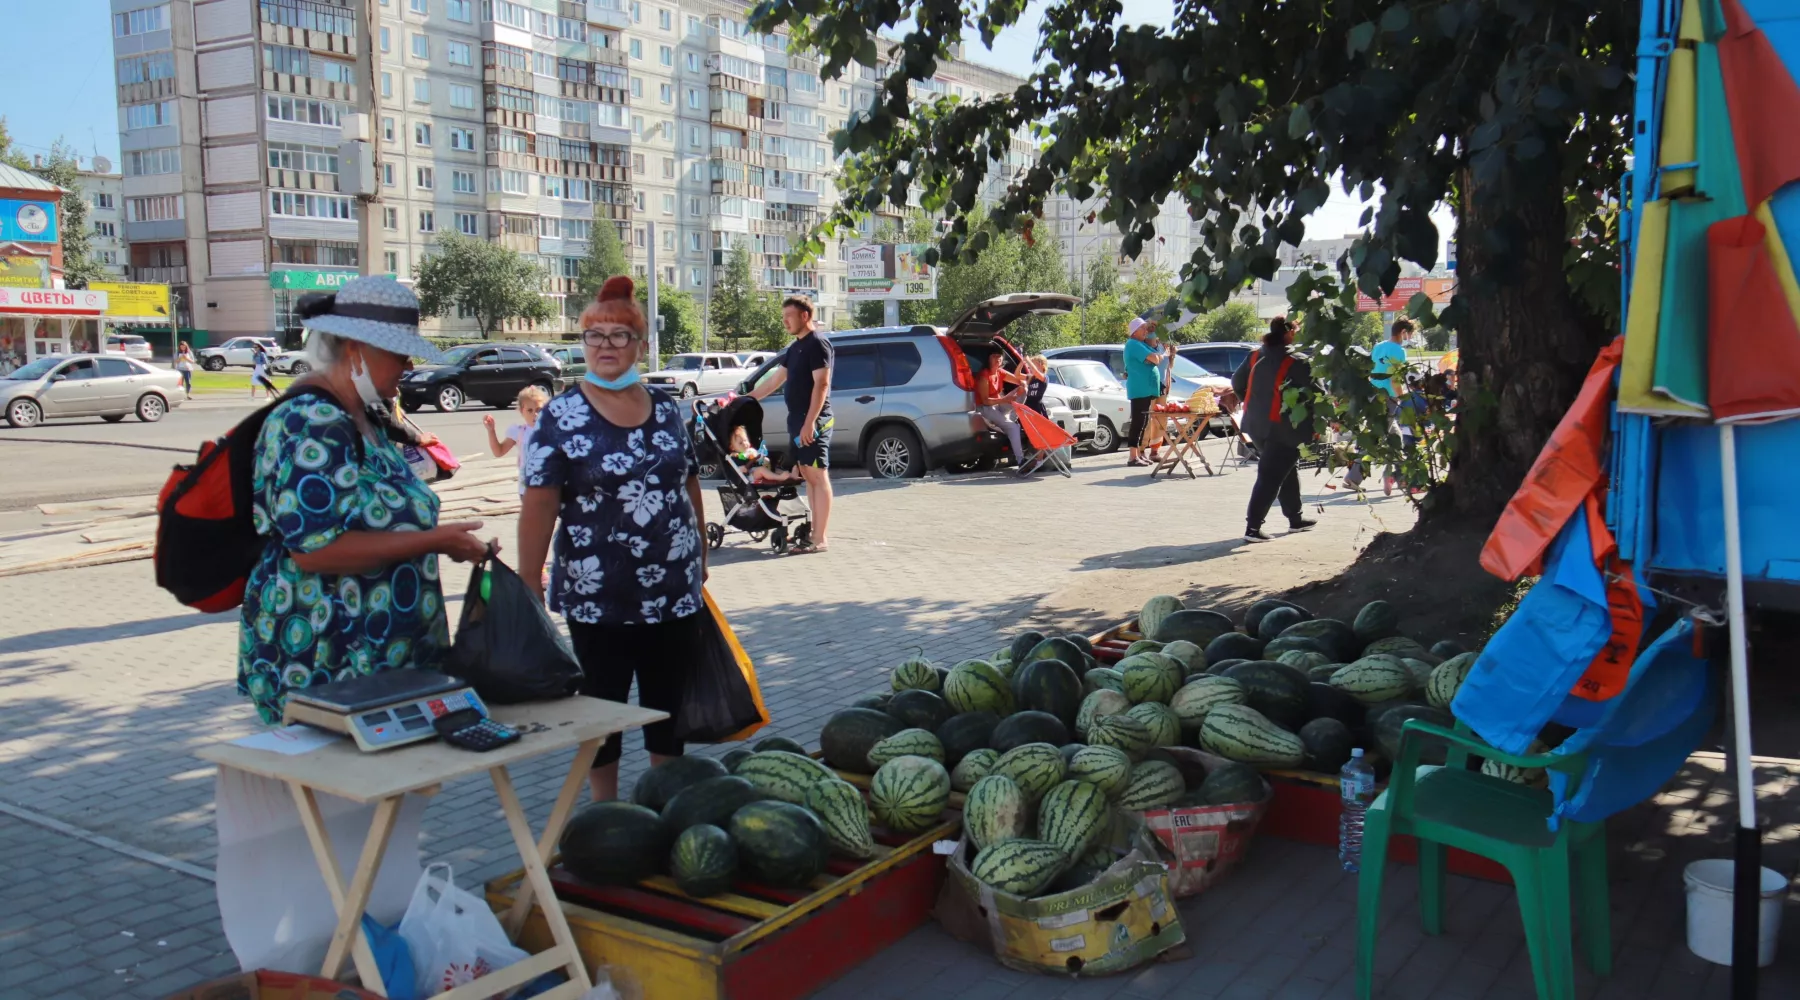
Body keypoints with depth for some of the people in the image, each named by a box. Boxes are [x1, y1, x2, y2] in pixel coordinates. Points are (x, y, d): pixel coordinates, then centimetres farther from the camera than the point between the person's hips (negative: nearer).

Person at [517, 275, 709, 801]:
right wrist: (527, 587, -14)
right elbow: (538, 506, -10)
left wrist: (700, 557, 15)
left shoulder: (665, 408, 7)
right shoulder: (562, 417, -6)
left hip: (675, 592, 4)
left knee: (670, 703, 13)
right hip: (597, 594, -3)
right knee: (602, 704, 9)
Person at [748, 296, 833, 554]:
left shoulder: (817, 344, -9)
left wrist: (810, 422, -24)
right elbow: (775, 381, 26)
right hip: (797, 419, 9)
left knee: (818, 476, -8)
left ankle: (820, 539, -9)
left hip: (813, 421, -9)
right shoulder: (795, 347, 19)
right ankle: (814, 531, 14)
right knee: (808, 476, 10)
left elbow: (821, 384, -17)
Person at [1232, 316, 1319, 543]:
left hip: (1256, 424, 8)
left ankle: (1295, 519, 33)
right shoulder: (1295, 363, -16)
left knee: (1288, 470, 23)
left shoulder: (1255, 357, 4)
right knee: (1270, 477, -5)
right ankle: (1252, 527, -10)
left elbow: (1237, 382, 12)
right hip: (1281, 428, -8)